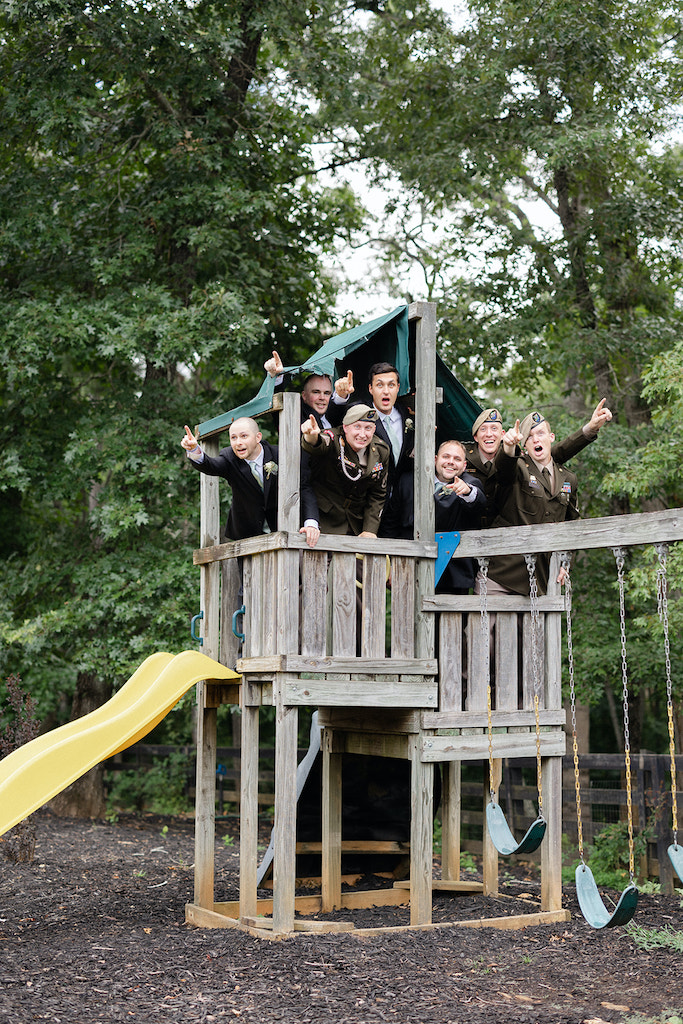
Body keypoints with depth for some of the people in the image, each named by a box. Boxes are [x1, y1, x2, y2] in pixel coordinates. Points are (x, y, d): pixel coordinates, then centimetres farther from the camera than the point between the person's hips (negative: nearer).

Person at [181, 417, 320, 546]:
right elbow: (211, 466, -28)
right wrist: (194, 451, -52)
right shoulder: (229, 458, -8)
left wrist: (311, 523, -32)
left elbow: (304, 489, -16)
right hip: (245, 533, 1)